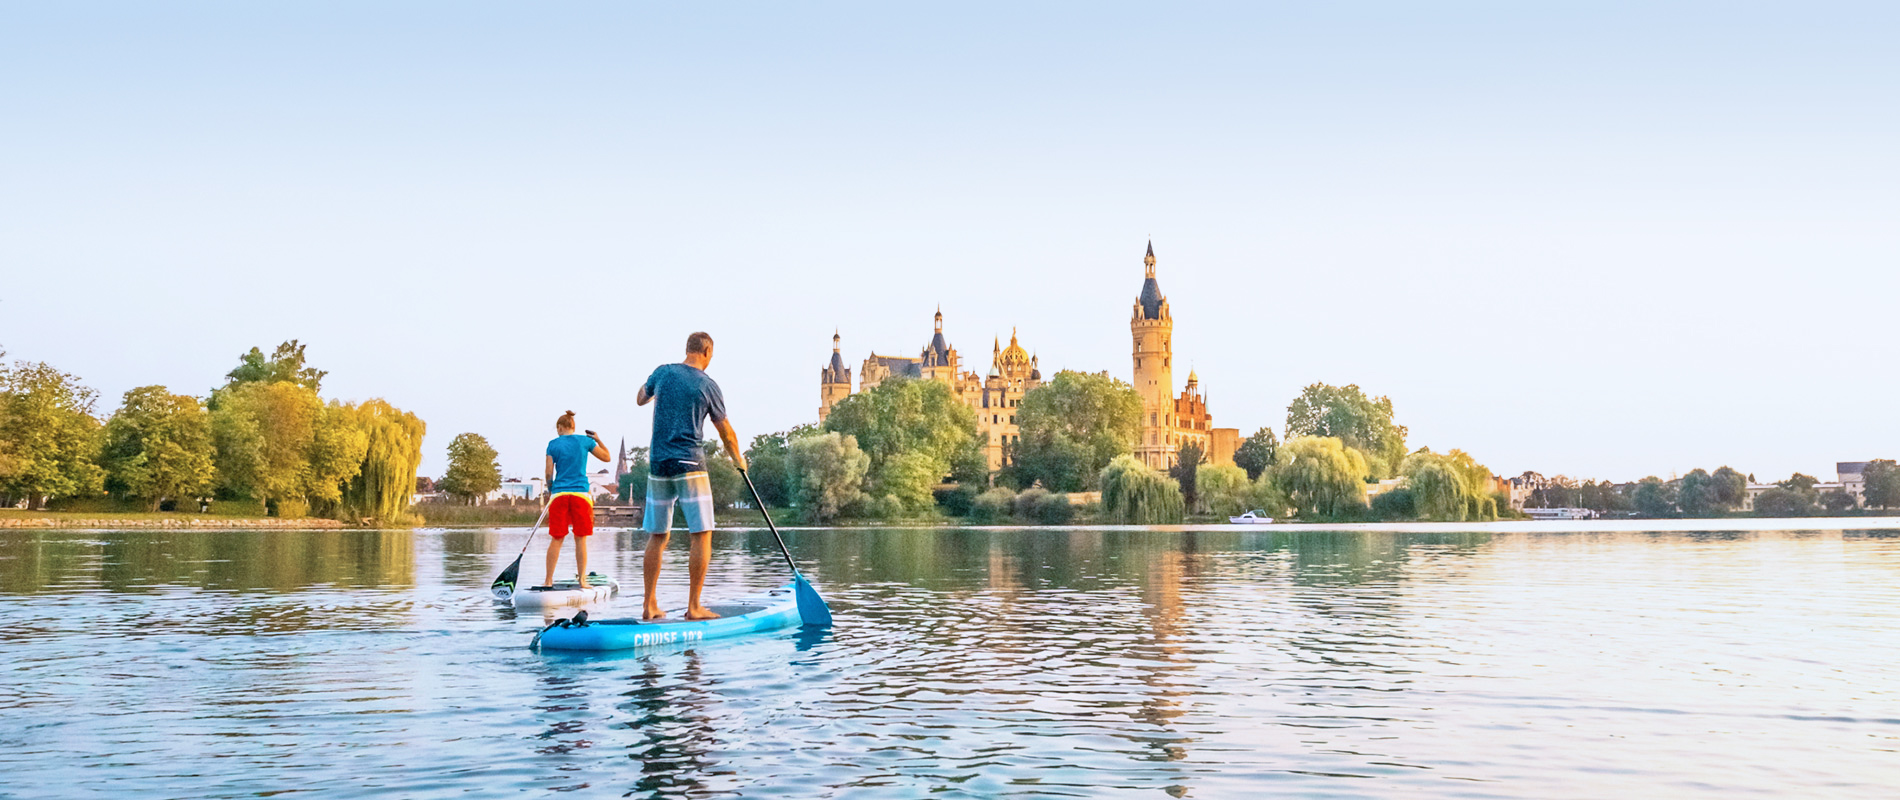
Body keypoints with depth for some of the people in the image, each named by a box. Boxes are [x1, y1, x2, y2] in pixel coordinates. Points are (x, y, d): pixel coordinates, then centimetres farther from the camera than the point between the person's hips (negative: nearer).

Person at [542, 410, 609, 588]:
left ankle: (549, 580, 4)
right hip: (581, 493, 0)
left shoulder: (553, 444, 3)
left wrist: (550, 491, 18)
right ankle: (582, 579, 2)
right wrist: (598, 439, 27)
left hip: (559, 494, 0)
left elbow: (549, 473, 2)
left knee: (556, 539, 4)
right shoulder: (585, 441, 5)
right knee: (580, 539, 4)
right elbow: (606, 457, 15)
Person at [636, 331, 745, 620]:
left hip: (658, 464, 5)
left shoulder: (664, 372, 4)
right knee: (702, 535, 0)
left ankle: (650, 605, 12)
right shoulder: (708, 385, -3)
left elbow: (640, 399, 23)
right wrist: (738, 459, 24)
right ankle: (694, 607, -4)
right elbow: (726, 432, 7)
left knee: (657, 536, 10)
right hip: (690, 465, -5)